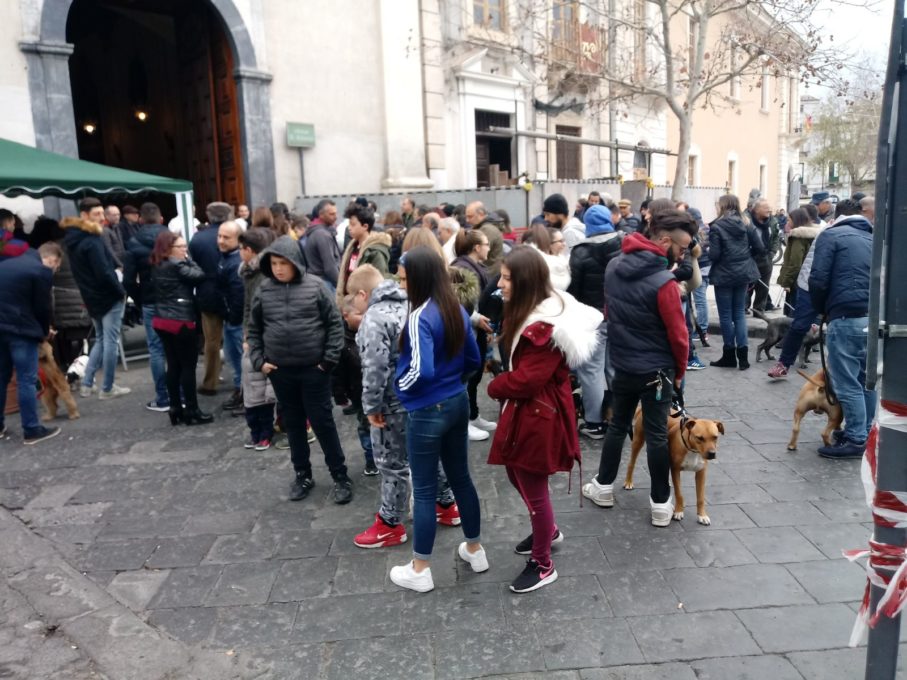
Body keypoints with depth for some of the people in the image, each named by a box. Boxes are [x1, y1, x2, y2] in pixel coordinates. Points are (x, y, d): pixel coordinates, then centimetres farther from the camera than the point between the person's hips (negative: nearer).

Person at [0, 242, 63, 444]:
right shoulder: (42, 271, -7)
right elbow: (42, 307, -6)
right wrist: (44, 332, 11)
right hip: (21, 330, -7)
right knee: (27, 380, -2)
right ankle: (31, 430, 2)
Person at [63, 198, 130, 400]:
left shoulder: (73, 239, 10)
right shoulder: (92, 241, -18)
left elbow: (83, 272, 15)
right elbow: (104, 273, -23)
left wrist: (88, 292, 17)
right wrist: (121, 291, -11)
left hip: (92, 298, 9)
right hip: (109, 297, -9)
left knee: (100, 339, 20)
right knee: (111, 341, 0)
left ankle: (87, 384, 18)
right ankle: (107, 388, 5)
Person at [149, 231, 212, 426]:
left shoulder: (157, 266, 10)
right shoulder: (176, 265, -15)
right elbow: (199, 275, -15)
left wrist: (185, 259, 8)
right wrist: (188, 259, -5)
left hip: (162, 321, 8)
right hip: (180, 322, -8)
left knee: (173, 365, 12)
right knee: (188, 366, 0)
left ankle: (176, 409, 17)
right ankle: (192, 411, 5)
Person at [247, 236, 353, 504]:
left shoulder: (315, 286, -7)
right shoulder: (264, 290, 1)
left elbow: (335, 324, -4)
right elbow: (253, 330, 11)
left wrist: (329, 359, -8)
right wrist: (259, 361, 1)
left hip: (314, 369, -3)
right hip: (279, 371, 3)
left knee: (323, 422, 3)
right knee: (293, 423, 14)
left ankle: (340, 476, 17)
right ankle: (302, 474, 30)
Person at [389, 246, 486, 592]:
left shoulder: (420, 316, -21)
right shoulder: (458, 311, 3)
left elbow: (422, 369, -28)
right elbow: (473, 359, 10)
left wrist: (401, 385, -9)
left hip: (428, 411, -8)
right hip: (458, 403, 8)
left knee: (424, 489, 5)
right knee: (460, 477, 21)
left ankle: (420, 571, 21)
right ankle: (475, 550, 36)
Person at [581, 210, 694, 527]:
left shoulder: (613, 267, -2)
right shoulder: (663, 282, -24)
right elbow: (677, 334, -17)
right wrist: (679, 370, 0)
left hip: (621, 364, 6)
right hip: (656, 370, -5)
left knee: (617, 426, 19)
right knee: (657, 435, 6)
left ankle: (603, 486, 30)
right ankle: (661, 503, 17)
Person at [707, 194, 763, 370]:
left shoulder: (716, 227, -12)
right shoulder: (747, 225, 4)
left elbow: (714, 255, -17)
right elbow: (759, 248, 3)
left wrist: (708, 251, 4)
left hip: (724, 275, -5)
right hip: (743, 273, 5)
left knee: (726, 315, 5)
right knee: (739, 313, 13)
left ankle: (729, 355, 12)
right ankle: (743, 354, 7)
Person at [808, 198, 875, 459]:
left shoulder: (831, 235, 2)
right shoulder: (873, 238, 21)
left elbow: (818, 279, -7)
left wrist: (822, 310, 8)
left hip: (847, 317, -7)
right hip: (875, 317, 7)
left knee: (847, 382, -1)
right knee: (867, 380, 15)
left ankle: (856, 440, 2)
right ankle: (864, 433, 24)